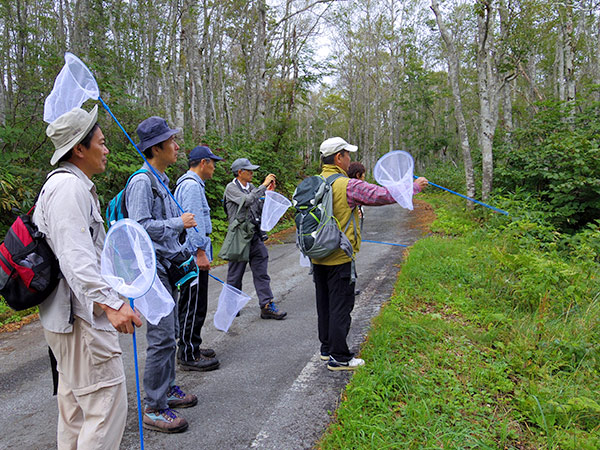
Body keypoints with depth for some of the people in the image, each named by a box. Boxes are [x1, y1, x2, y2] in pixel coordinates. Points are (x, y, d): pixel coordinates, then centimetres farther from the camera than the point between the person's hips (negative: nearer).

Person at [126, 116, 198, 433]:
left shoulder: (161, 180, 15)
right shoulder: (142, 181, -16)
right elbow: (140, 226, -25)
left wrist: (181, 256, 18)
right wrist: (178, 223, -18)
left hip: (167, 266, 10)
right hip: (152, 267, -10)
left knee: (170, 333, 18)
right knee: (162, 338, -7)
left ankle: (167, 389, 33)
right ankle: (154, 409, 5)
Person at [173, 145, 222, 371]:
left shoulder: (189, 184, 20)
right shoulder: (192, 185, -14)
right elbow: (193, 221, -21)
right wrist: (200, 252, -22)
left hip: (191, 255, 11)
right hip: (194, 257, -11)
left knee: (190, 305, 17)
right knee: (194, 306, -5)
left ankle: (190, 348, 27)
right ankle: (188, 356, 2)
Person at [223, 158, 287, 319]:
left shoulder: (252, 188, 12)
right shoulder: (231, 188, -5)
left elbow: (262, 210, 12)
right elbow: (247, 201, -22)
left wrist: (269, 192, 1)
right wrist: (264, 185, -17)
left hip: (256, 236, 5)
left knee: (261, 272, 3)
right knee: (235, 274, 7)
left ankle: (267, 306, 4)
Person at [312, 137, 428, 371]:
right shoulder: (348, 185, -17)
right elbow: (386, 195, -15)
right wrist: (415, 186, -1)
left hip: (318, 257, 8)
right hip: (339, 259, -7)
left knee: (325, 304, 18)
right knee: (340, 307, 2)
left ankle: (327, 348, 32)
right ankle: (338, 358, 11)